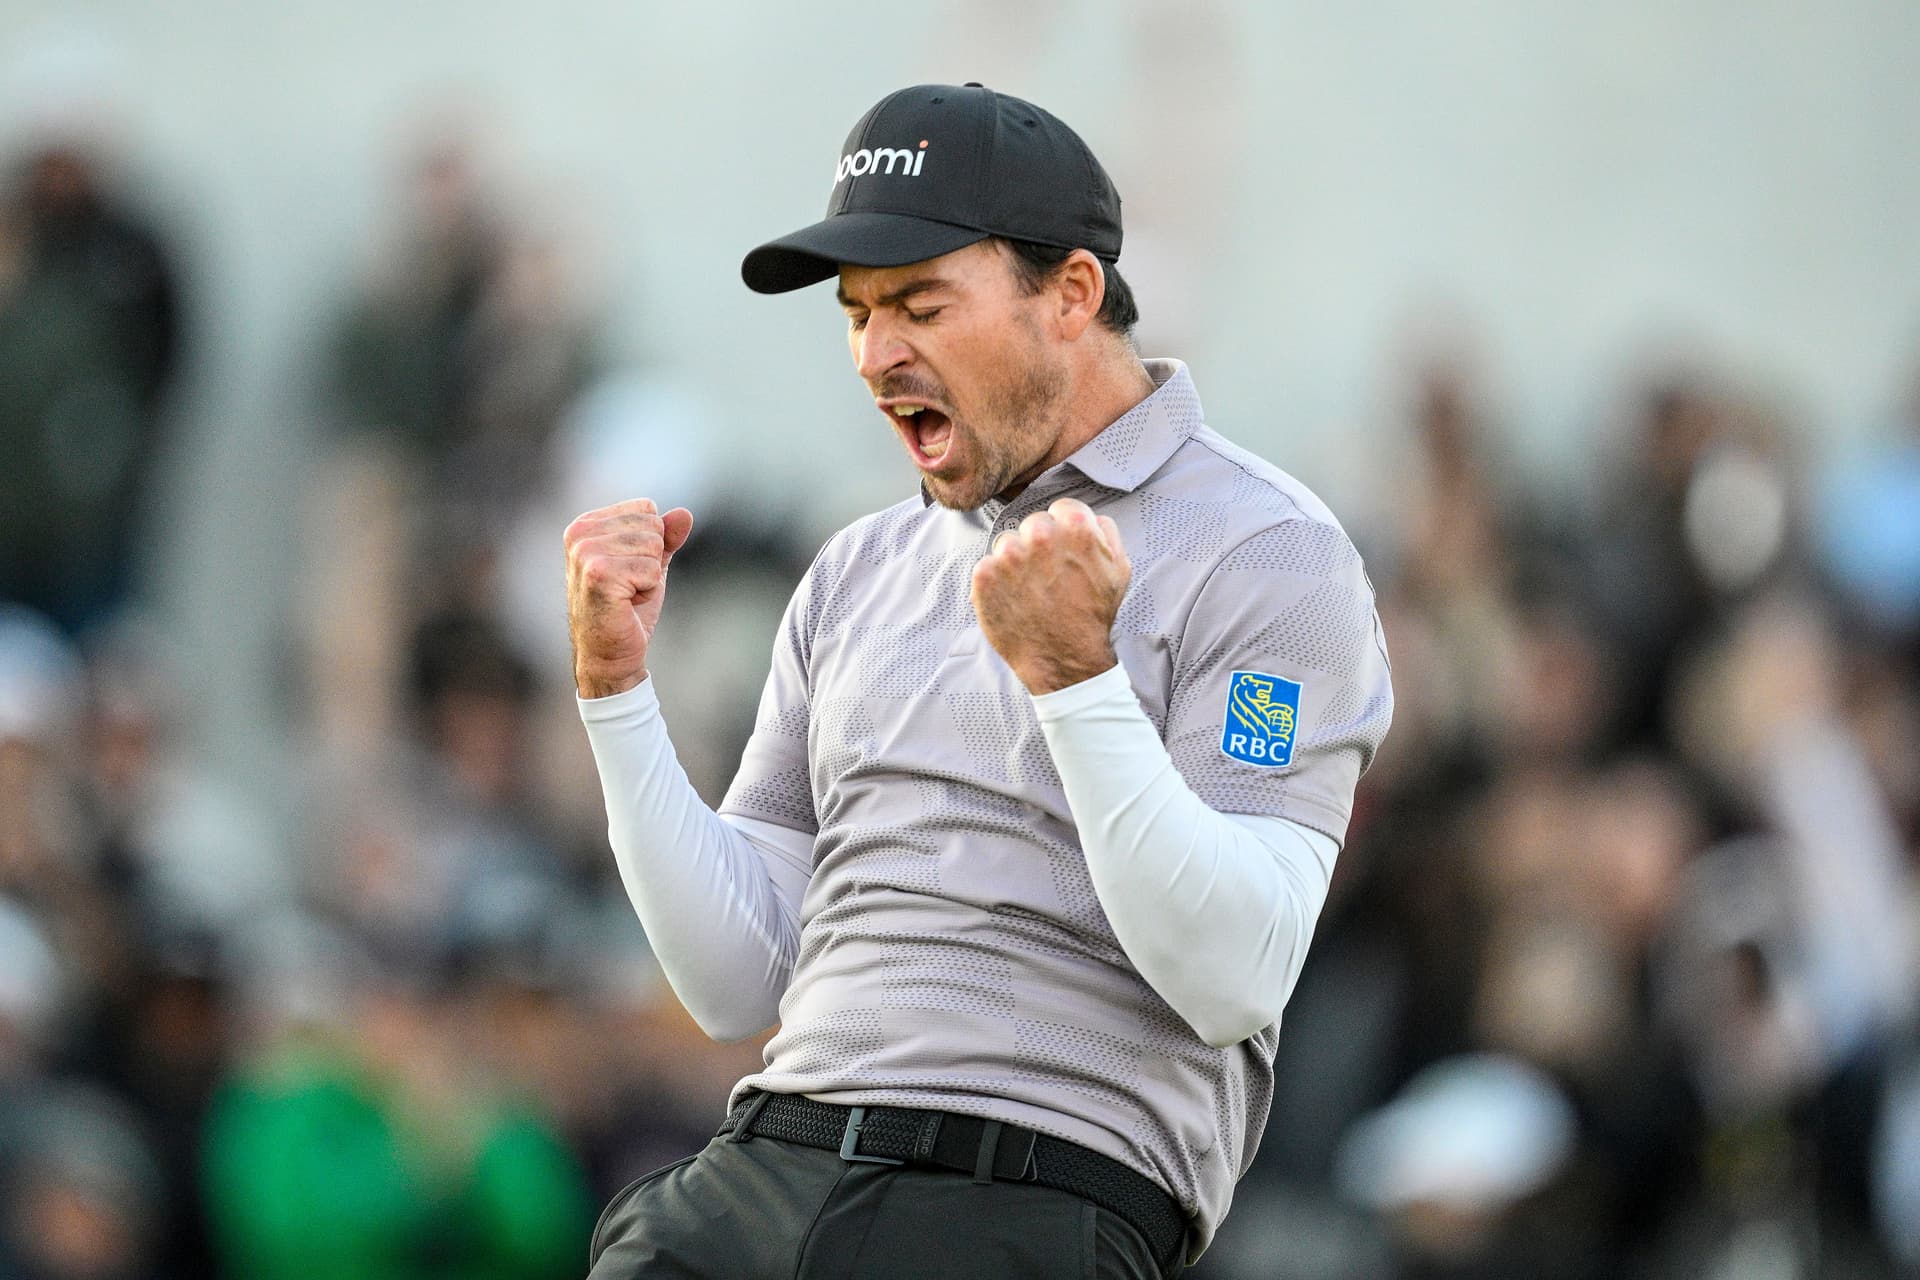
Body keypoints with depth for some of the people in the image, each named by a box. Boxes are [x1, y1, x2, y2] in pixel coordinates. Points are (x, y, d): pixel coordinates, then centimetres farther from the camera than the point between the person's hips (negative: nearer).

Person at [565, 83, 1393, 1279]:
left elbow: (1234, 981, -11)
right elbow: (740, 986, 16)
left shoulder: (1264, 554, 1)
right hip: (761, 1168, 5)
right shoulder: (860, 574, 21)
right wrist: (616, 683, 8)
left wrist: (1070, 673, -18)